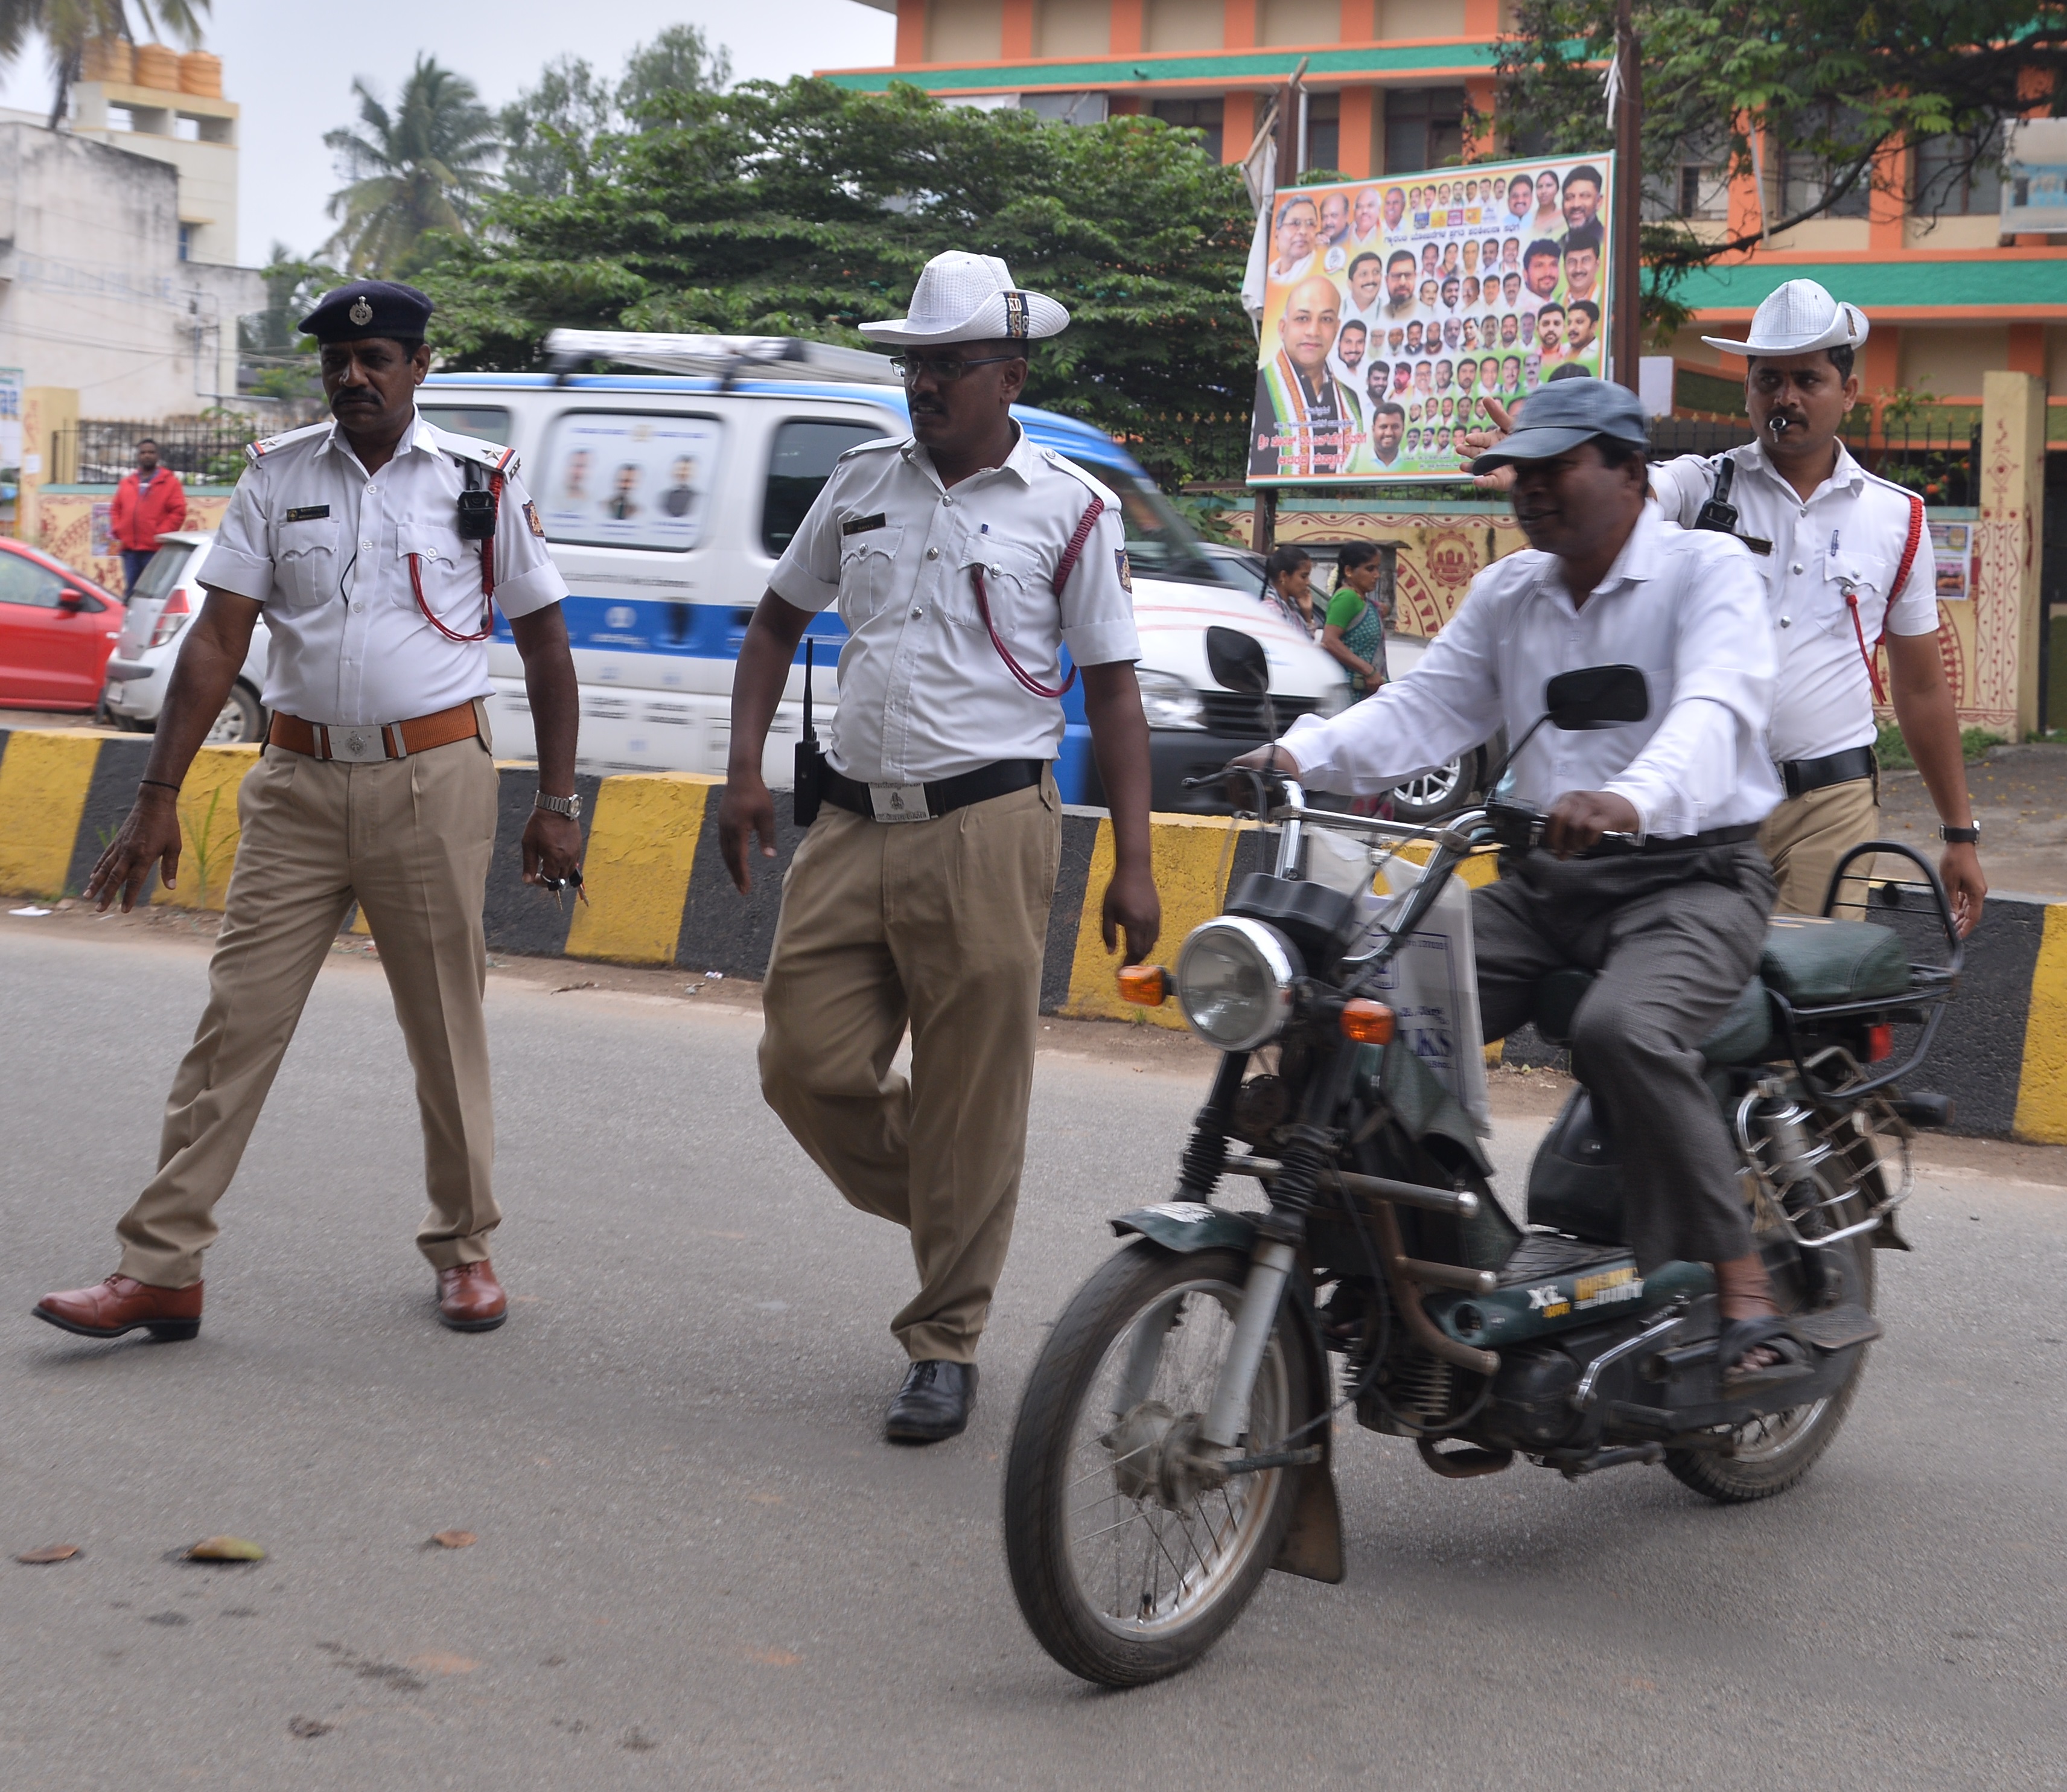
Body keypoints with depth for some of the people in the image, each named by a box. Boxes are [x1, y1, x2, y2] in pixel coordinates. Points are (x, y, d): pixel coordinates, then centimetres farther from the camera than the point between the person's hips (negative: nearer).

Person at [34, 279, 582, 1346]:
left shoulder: (480, 480, 2)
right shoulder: (278, 475, 6)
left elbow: (544, 639, 7)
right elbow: (219, 638, 2)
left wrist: (557, 803, 3)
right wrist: (158, 797, -3)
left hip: (431, 782, -1)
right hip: (300, 780, 2)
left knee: (446, 1027, 6)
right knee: (238, 1018, -2)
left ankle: (463, 1248, 24)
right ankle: (161, 1269, 2)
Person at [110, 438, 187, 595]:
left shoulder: (170, 482, 3)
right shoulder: (127, 483, 18)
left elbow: (178, 512, -4)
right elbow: (115, 510, 21)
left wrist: (160, 534, -11)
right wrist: (117, 532, 5)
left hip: (155, 552, -5)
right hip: (129, 549, 5)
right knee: (130, 592, 5)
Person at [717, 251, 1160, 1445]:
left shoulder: (1071, 510, 0)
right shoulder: (864, 483, 11)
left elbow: (1113, 687, 1)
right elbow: (780, 620, 21)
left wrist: (1133, 868, -5)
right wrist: (746, 770, 8)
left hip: (986, 829, -4)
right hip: (853, 823, 5)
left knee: (970, 1100, -1)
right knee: (807, 1067, 2)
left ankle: (947, 1345, 12)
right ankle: (952, 1216, 28)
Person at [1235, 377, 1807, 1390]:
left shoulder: (1707, 571, -6)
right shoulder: (1505, 594, 16)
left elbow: (1715, 710, -24)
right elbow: (1424, 708, 8)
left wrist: (1632, 799, -46)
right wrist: (1302, 756, -12)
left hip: (1690, 877, -6)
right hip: (1542, 883, 7)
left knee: (1623, 1030, -35)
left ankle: (1744, 1296, -28)